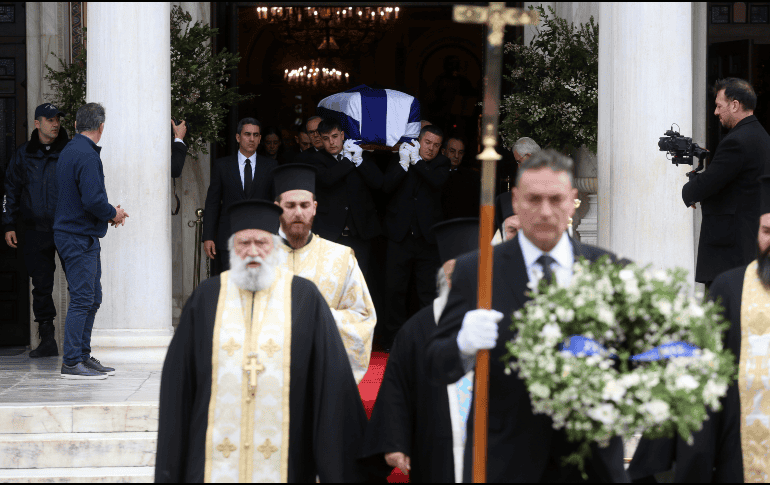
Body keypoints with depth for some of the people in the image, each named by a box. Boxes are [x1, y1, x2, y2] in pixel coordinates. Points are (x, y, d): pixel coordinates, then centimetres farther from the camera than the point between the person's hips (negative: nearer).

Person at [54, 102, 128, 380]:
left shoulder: (69, 151, 14)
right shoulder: (87, 155, -17)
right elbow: (93, 199, -26)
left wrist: (109, 212, 12)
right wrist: (113, 214, -8)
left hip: (71, 233, 10)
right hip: (80, 238, -10)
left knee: (92, 299, 14)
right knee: (82, 300, -7)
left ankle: (83, 356, 19)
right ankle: (71, 363, -4)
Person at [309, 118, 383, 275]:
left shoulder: (363, 156, 11)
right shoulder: (317, 161, 6)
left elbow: (378, 183, -1)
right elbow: (327, 179, -15)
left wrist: (359, 161, -9)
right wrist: (349, 160, -7)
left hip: (359, 233, 2)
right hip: (330, 233, -1)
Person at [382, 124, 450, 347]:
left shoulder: (441, 164, 7)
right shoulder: (399, 158, 7)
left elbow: (438, 181, -14)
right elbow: (386, 187, -6)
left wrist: (416, 161, -13)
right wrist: (404, 164, -16)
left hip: (427, 237, 0)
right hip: (400, 235, 0)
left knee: (429, 291, 0)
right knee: (395, 289, 4)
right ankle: (393, 339, 14)